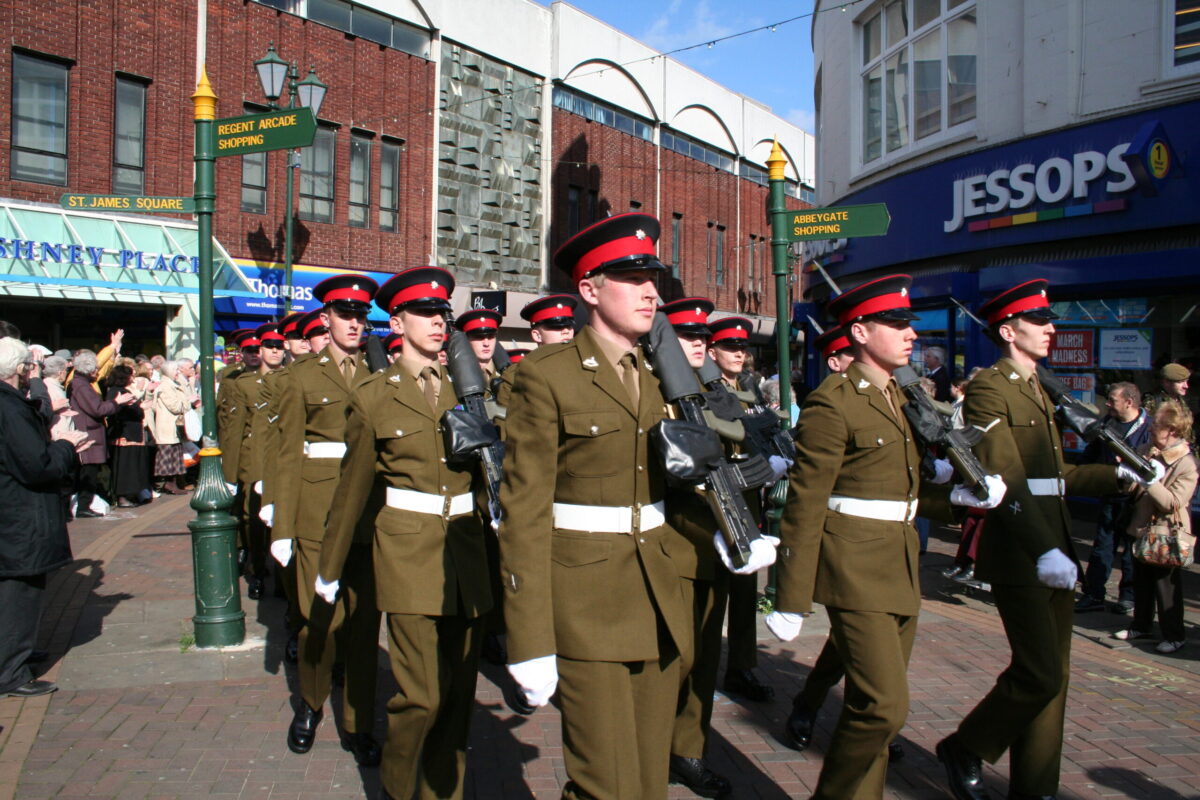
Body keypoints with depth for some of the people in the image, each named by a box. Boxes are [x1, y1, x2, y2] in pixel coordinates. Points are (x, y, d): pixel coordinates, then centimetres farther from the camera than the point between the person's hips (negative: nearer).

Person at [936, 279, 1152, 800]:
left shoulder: (1037, 391, 18)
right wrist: (1044, 550, -28)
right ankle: (963, 749, 14)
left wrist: (1115, 476, 17)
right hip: (1018, 555, -9)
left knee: (1054, 675, 11)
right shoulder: (989, 390, -11)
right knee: (1040, 675, -8)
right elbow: (1006, 480, -21)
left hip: (1052, 550, 9)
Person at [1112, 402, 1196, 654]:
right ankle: (1141, 626, 29)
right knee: (1141, 582, 16)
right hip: (1143, 528, 7)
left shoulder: (1188, 464, -16)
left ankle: (1174, 635, 14)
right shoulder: (1147, 450, 3)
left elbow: (1172, 502, -24)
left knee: (1167, 585, 1)